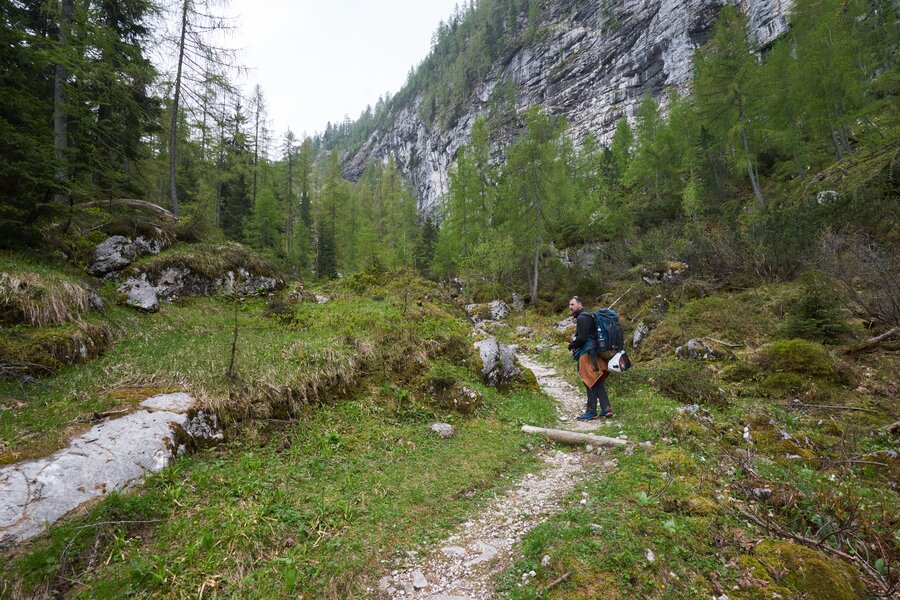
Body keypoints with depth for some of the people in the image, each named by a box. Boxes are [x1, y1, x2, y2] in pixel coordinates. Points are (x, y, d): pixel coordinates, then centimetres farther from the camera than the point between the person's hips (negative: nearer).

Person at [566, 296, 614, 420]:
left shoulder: (582, 318, -14)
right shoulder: (586, 316, 19)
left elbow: (581, 338, -21)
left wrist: (571, 346, -4)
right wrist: (575, 346, 10)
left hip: (587, 354, -10)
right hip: (592, 353, 10)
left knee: (591, 383, -4)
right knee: (597, 382, 12)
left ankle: (591, 412, 2)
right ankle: (606, 409, 16)